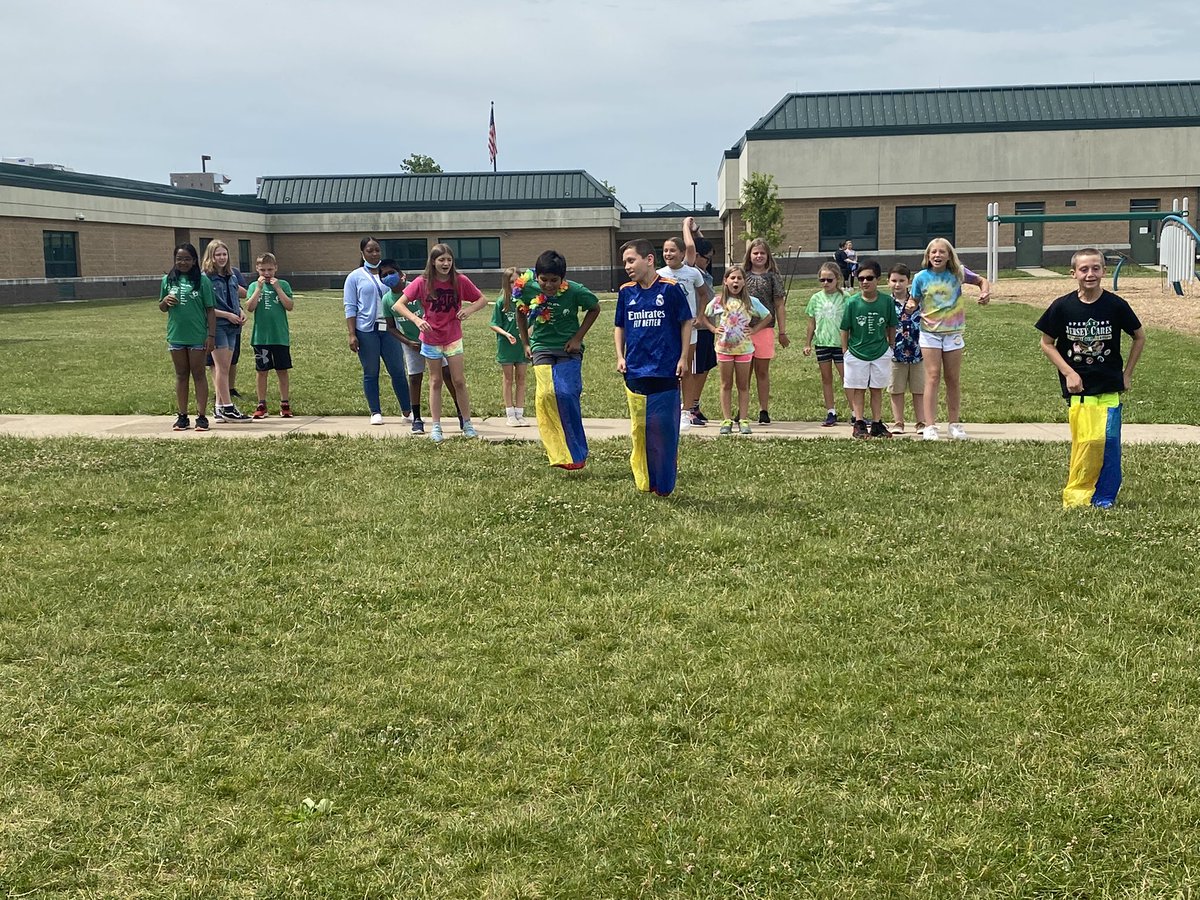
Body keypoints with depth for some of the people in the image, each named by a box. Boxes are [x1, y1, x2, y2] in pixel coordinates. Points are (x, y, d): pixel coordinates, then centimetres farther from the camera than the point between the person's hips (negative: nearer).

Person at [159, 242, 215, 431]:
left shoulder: (202, 280, -4)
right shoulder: (168, 280, 7)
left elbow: (210, 310, -4)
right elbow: (162, 308, 15)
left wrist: (211, 335, -9)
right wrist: (165, 301, -8)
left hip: (197, 336, -3)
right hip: (176, 336, 3)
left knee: (199, 375, 3)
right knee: (181, 375, 10)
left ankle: (201, 416, 6)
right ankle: (182, 417, 16)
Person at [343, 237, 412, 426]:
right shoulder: (355, 277, 4)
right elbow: (350, 307, 1)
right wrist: (352, 334, -7)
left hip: (389, 329, 2)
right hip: (366, 330, -2)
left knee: (398, 371, 2)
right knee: (371, 373, 5)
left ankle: (407, 411, 10)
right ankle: (375, 412, 13)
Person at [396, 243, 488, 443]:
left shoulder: (460, 280, -10)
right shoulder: (422, 282, -12)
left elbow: (483, 300, -1)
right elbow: (399, 304, -12)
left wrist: (469, 309, -21)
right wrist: (416, 319, -27)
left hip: (453, 338, 0)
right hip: (431, 339, 0)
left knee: (459, 381, 2)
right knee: (435, 382, 8)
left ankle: (468, 424, 13)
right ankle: (436, 427, 13)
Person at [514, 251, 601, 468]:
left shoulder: (574, 291, -14)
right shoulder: (528, 289, -8)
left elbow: (595, 309, 5)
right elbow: (520, 313, 14)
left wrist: (578, 338, 0)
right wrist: (525, 344, 14)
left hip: (568, 350, -2)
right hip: (542, 350, 2)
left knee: (567, 394, -19)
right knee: (545, 395, -18)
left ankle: (577, 452, -2)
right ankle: (560, 454, -12)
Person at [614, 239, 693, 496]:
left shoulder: (670, 289, -5)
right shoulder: (626, 292, 7)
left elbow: (686, 322, 2)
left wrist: (683, 358, -2)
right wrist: (620, 356, 7)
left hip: (665, 372, -4)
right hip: (635, 372, 4)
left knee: (664, 427, -2)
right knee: (639, 429, 6)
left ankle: (664, 484, 8)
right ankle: (644, 482, 16)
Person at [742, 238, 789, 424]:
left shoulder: (773, 276, 2)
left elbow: (780, 306, 2)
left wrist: (782, 332, 0)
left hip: (764, 329, -2)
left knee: (762, 372, 6)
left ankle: (763, 411, 13)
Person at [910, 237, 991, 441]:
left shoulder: (957, 273, -3)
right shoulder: (921, 277, -5)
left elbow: (981, 280, 10)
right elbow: (915, 301, 2)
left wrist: (985, 292, -10)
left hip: (953, 332, 2)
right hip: (929, 332, -1)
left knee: (953, 379, 9)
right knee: (933, 377, -7)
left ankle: (955, 424, 21)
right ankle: (930, 426, -7)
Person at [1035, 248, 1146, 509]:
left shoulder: (1116, 305, -5)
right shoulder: (1062, 307, -5)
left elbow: (1139, 336, 10)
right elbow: (1047, 343, 4)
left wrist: (1127, 373, 7)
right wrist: (1068, 372, -6)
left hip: (1109, 388, 0)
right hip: (1077, 387, 0)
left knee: (1107, 440, -7)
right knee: (1082, 443, -1)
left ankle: (1104, 497, 6)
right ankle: (1076, 496, 12)